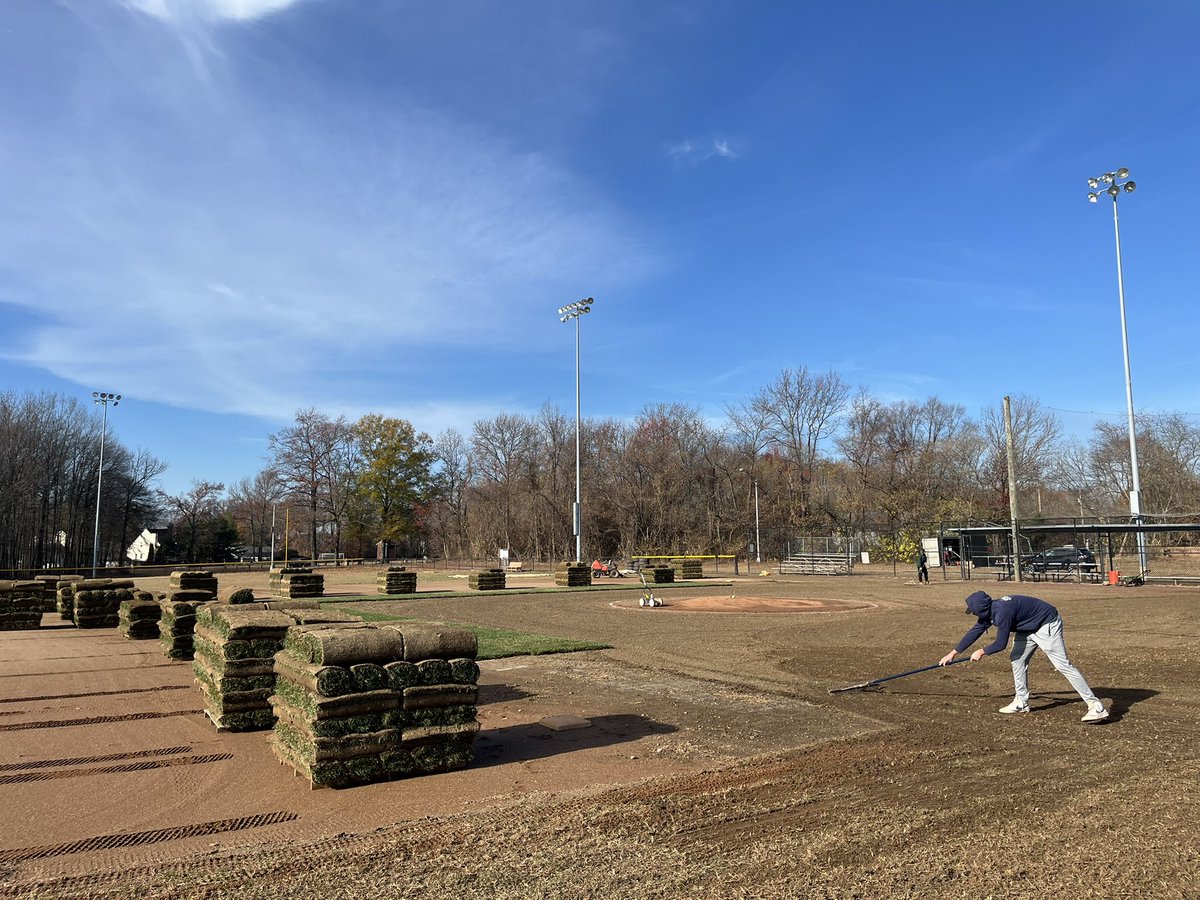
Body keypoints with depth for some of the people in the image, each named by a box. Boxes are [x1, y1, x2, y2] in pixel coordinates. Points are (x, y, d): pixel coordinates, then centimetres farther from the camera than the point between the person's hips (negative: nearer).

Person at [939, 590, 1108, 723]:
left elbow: (1000, 644, -24)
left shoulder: (1002, 612, -31)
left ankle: (1096, 706, -18)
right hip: (1030, 627, 10)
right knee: (1017, 658, 10)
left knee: (1062, 664, -17)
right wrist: (953, 653, 13)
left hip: (1047, 625, -10)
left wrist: (982, 652, -5)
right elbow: (974, 632, 8)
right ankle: (1021, 702, 18)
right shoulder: (989, 612, -2)